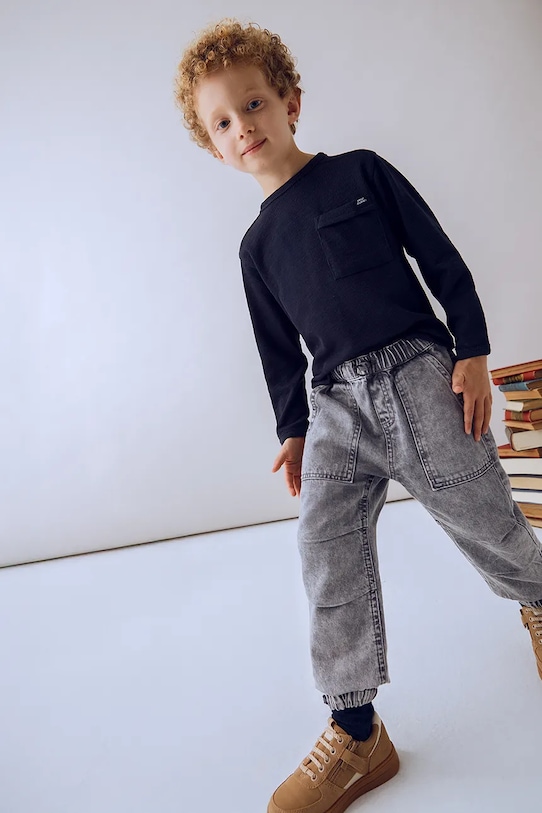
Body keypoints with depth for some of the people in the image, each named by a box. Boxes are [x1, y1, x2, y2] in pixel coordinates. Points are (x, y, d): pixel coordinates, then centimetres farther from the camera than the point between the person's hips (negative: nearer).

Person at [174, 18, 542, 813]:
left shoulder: (361, 172, 5)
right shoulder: (257, 246, 13)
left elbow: (443, 260, 4)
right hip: (336, 404, 3)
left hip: (419, 372, -2)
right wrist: (293, 428, 13)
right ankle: (356, 732, 6)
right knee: (327, 551, -7)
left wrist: (472, 351, -4)